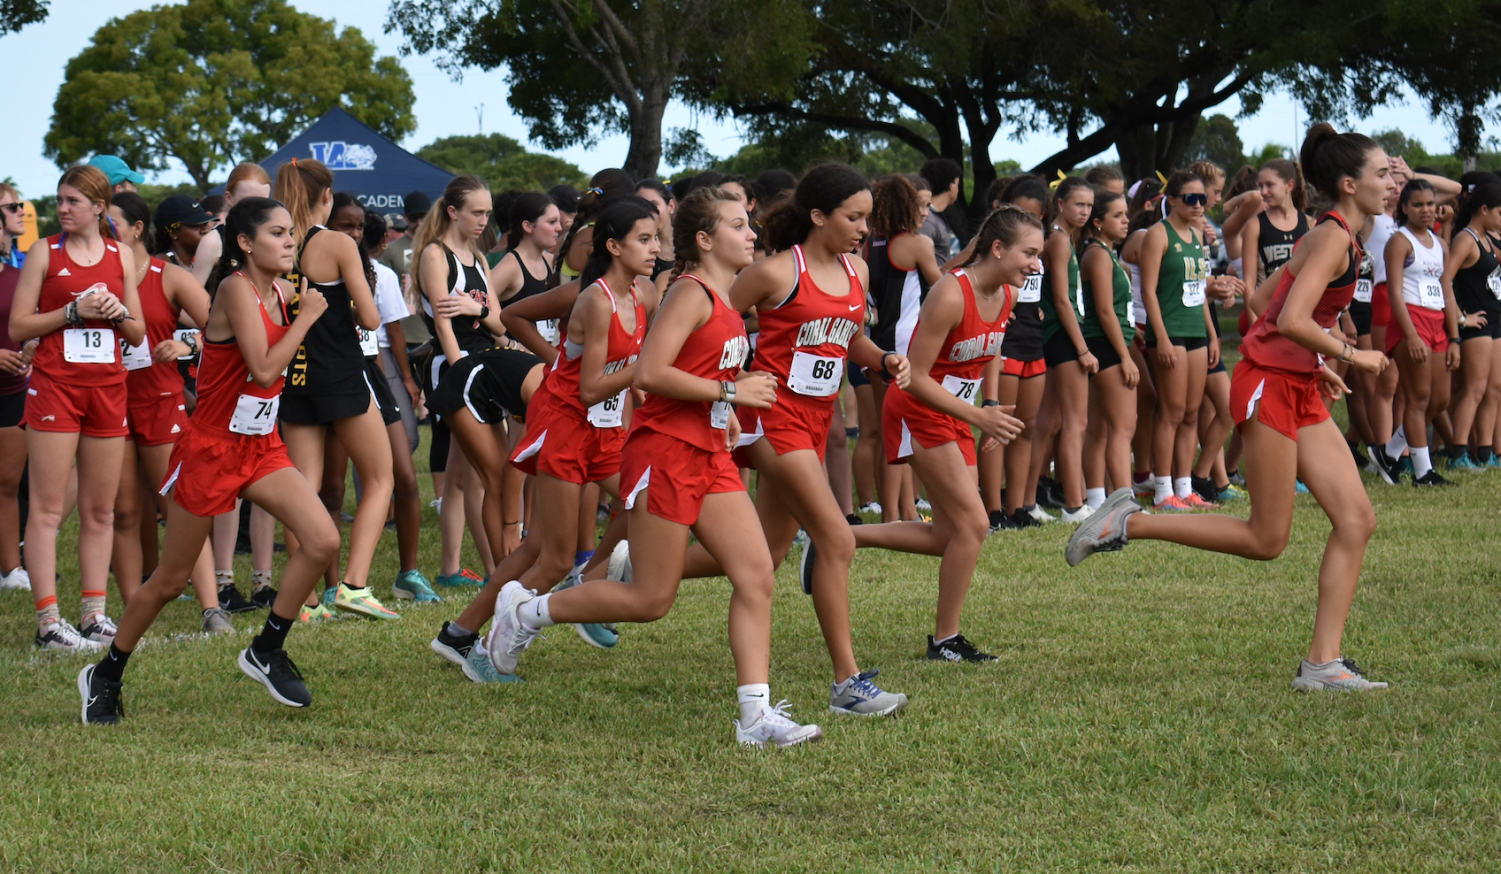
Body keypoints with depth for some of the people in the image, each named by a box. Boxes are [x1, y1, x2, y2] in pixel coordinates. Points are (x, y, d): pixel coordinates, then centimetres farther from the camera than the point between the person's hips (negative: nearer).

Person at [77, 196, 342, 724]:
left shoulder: (278, 293, 6)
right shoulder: (236, 288, -17)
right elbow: (263, 368, -25)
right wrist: (306, 318, -16)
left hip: (261, 447, 7)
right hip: (211, 448, -7)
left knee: (322, 541, -12)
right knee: (171, 580, 4)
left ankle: (266, 651, 5)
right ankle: (106, 675, 23)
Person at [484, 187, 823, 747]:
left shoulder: (723, 300, 15)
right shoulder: (691, 293, -13)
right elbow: (650, 372, -23)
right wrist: (729, 392, -19)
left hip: (710, 458, 9)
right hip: (665, 451, -9)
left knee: (757, 576, -3)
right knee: (652, 600, -3)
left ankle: (756, 715, -4)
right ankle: (527, 611, 15)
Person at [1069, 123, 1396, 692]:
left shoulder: (1341, 237, 15)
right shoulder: (1333, 237, -15)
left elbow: (1281, 308, 24)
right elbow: (1291, 322, -27)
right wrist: (1350, 356, -16)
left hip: (1298, 390, 10)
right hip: (1269, 384, -10)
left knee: (1357, 520, 0)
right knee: (1266, 539, -6)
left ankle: (1322, 665, 0)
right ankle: (1127, 523, 3)